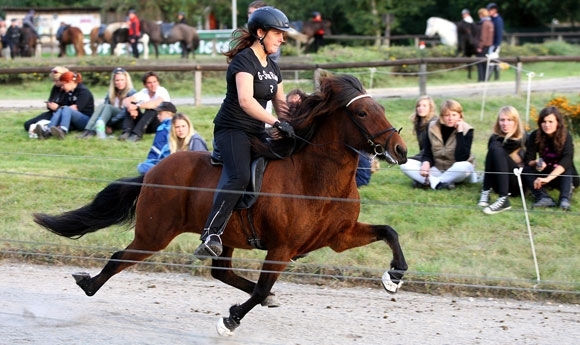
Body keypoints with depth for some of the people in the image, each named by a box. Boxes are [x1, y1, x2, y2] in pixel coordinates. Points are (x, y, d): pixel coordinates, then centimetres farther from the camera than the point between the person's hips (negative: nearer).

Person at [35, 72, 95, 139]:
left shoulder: (84, 91, -4)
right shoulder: (69, 93, 18)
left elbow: (76, 108, -14)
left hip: (86, 120, -6)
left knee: (66, 109, -30)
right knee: (59, 110, -21)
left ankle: (62, 131, -61)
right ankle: (47, 132, -48)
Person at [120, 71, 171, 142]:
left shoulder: (162, 91, -14)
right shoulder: (144, 92, 1)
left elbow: (156, 103, -36)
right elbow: (126, 100, -11)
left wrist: (137, 106, -43)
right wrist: (131, 107, -35)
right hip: (147, 125, 5)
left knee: (151, 108, -34)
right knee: (130, 104, -13)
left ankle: (137, 134, -43)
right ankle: (127, 132, -31)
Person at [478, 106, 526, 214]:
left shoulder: (523, 138, 1)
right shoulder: (495, 138, 6)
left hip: (519, 185, -2)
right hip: (499, 185, 2)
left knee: (497, 150, -27)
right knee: (495, 147, -20)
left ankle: (503, 199, -42)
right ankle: (486, 191, -27)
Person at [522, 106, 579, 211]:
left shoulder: (565, 136, -19)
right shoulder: (535, 136, -10)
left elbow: (567, 160, -34)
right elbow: (528, 160, -12)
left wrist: (548, 178, -48)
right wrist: (535, 163, -38)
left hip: (564, 175, -3)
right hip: (545, 174, 3)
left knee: (567, 167, -33)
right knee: (526, 170, -23)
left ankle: (565, 198, -52)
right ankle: (544, 198, -46)